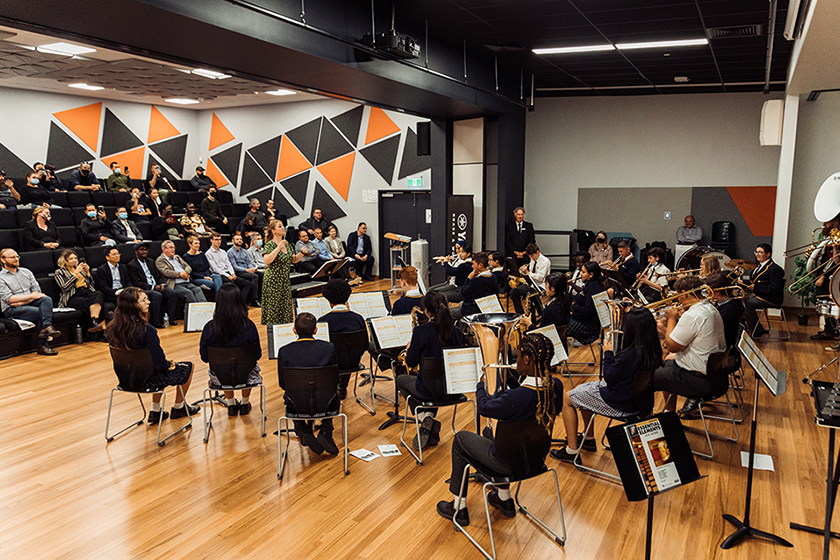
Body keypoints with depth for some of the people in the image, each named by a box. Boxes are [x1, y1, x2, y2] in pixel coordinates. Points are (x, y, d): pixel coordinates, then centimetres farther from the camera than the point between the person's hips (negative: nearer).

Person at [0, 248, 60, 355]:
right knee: (42, 313, -30)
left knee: (46, 299, -28)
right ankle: (42, 345, -29)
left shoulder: (26, 272, 17)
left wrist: (22, 302, -10)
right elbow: (9, 299, -11)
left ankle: (46, 327, -44)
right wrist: (32, 296, -15)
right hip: (12, 310, -5)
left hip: (30, 303, 5)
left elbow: (37, 290, 7)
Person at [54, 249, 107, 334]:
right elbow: (65, 288, -6)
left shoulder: (80, 269, 28)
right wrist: (76, 273, -9)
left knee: (98, 294, -34)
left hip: (87, 293, 4)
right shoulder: (59, 272, 13)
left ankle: (94, 322, -49)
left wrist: (87, 273, 9)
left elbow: (92, 285, 23)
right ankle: (102, 326, -42)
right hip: (73, 296, -4)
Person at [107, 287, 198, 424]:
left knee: (159, 371, 36)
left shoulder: (113, 328, -9)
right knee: (187, 367, 16)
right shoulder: (147, 330, -31)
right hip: (147, 380, -7)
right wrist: (170, 364, -2)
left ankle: (155, 412, 36)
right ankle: (178, 408, 34)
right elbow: (160, 363, -25)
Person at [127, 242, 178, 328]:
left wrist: (162, 284, -3)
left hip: (156, 286, 7)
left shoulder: (150, 261, 20)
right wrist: (153, 287, -19)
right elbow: (136, 283, -12)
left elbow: (158, 275, 19)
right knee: (157, 295, -35)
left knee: (172, 293, -18)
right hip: (143, 290, -7)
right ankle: (155, 322, -24)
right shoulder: (131, 265, -3)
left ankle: (170, 318, -11)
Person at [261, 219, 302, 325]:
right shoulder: (270, 244, -12)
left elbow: (293, 260, 17)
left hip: (285, 279, 7)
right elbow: (266, 261, -26)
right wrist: (278, 248, -29)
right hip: (273, 280, -7)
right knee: (274, 308, -2)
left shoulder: (287, 244, 9)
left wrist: (301, 253, -2)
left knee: (286, 306, 10)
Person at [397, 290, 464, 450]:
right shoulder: (456, 331, -5)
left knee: (401, 379, 27)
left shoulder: (420, 331, -18)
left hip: (430, 389, -4)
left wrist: (409, 347, 13)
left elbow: (411, 363, -9)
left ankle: (422, 417, 7)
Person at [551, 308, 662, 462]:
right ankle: (589, 439, 38)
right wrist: (615, 353, -1)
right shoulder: (652, 349, -5)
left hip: (620, 404, -9)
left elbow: (609, 377, -21)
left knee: (567, 399, 6)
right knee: (581, 390, 27)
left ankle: (572, 450, 12)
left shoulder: (632, 354, -33)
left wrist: (608, 353, -9)